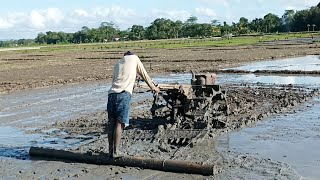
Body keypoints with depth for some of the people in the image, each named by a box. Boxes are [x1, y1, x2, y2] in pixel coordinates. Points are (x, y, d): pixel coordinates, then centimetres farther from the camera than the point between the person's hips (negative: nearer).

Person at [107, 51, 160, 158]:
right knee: (120, 123, -6)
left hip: (112, 93, 5)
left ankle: (110, 150, 11)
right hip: (124, 94, -5)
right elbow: (144, 75, 24)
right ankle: (115, 152, -7)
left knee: (112, 122, 9)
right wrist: (153, 87, 38)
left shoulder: (117, 64, 30)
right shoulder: (134, 58, 19)